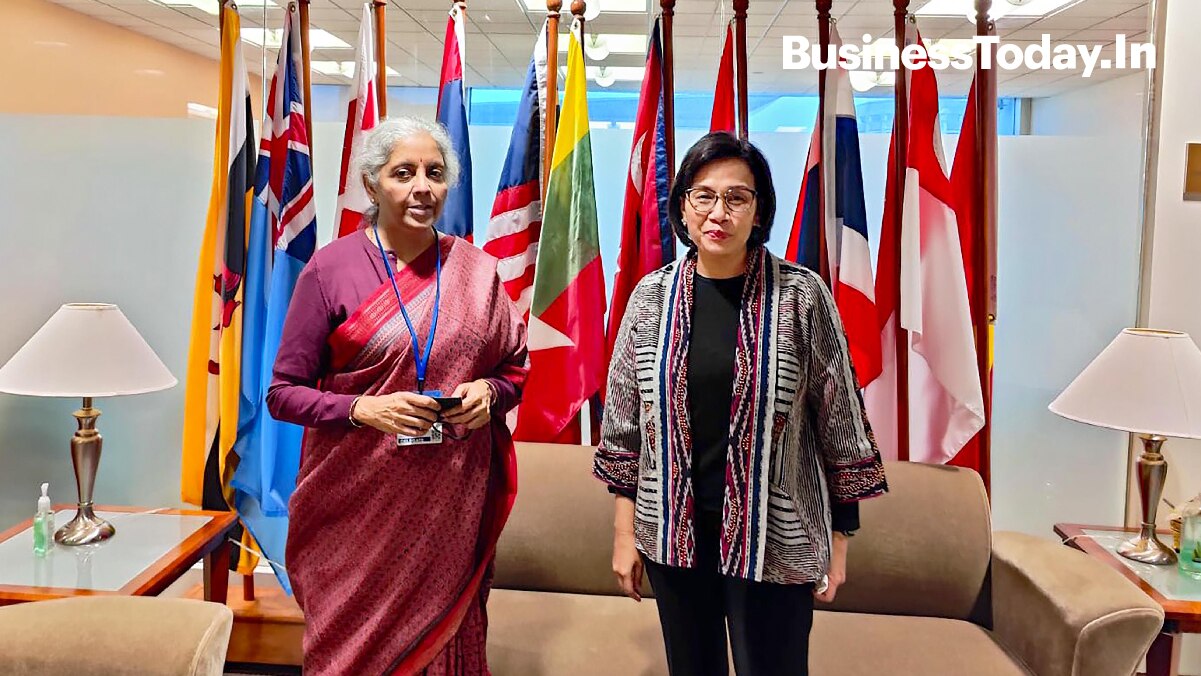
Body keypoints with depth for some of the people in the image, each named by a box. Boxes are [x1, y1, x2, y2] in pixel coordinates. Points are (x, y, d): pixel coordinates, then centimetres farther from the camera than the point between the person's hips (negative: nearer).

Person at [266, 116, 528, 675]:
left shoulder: (477, 271, 5)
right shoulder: (330, 268, -3)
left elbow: (515, 369, 14)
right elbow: (283, 393, -2)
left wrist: (489, 391, -7)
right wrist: (363, 408, -18)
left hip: (453, 504, 2)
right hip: (360, 505, -2)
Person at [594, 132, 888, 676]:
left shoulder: (801, 295, -8)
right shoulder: (652, 296, 0)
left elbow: (839, 418, -3)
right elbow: (624, 417, 4)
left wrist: (840, 536, 0)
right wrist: (624, 528, 4)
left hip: (774, 535, -2)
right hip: (673, 529, 3)